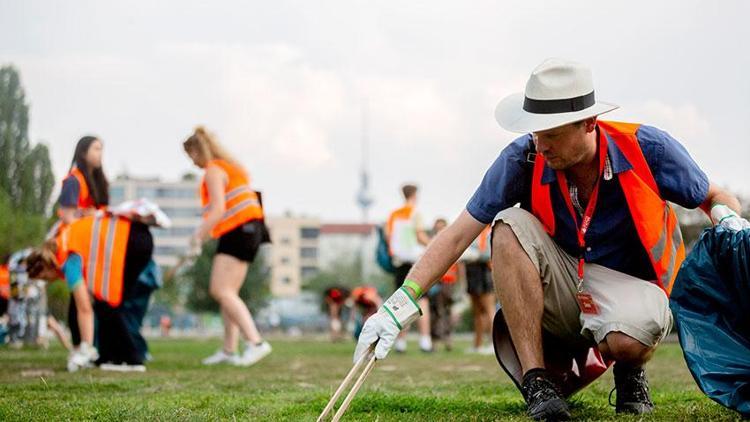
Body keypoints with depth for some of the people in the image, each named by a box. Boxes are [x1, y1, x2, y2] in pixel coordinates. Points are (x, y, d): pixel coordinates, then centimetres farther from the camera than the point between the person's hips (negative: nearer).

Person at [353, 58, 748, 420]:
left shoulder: (647, 148, -15)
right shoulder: (524, 158, -14)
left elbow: (715, 197, 2)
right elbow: (456, 236, -15)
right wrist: (400, 305, -24)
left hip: (630, 286, -2)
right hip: (561, 293, 2)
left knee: (627, 340, -39)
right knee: (510, 226, -28)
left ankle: (630, 372, 3)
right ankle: (536, 380, -24)